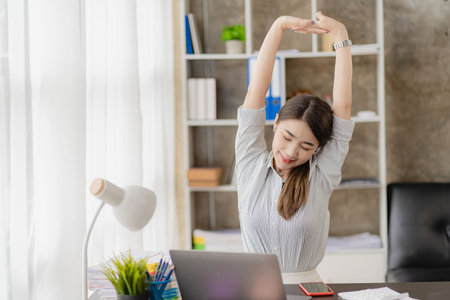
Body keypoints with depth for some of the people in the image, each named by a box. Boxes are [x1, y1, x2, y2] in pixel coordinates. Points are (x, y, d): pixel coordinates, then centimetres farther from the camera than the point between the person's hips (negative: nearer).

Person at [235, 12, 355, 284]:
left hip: (306, 286, 0)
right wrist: (278, 27, 0)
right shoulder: (252, 166, 3)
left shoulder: (321, 176, 1)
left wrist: (341, 36, 1)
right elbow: (256, 92, 1)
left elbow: (343, 106, -2)